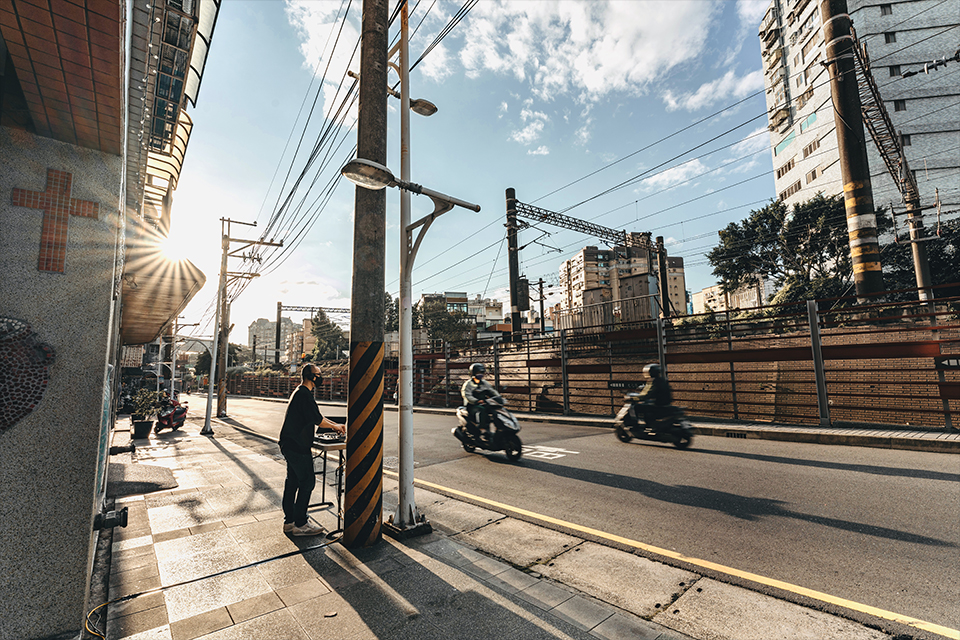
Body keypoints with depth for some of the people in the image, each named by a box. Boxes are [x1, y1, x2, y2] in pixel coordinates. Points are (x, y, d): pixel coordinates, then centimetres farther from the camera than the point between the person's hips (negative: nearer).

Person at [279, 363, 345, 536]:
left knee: (292, 481, 15)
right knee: (307, 481, -3)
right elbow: (318, 420, -19)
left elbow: (316, 417, 19)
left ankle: (289, 520, 25)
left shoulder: (299, 392, 15)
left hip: (289, 444, 11)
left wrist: (335, 425, 13)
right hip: (297, 446, -11)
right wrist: (336, 427, -3)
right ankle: (300, 524, 5)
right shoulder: (304, 394, -19)